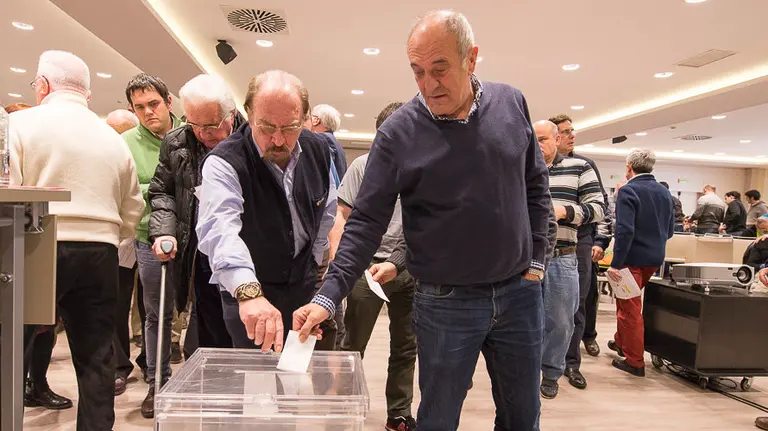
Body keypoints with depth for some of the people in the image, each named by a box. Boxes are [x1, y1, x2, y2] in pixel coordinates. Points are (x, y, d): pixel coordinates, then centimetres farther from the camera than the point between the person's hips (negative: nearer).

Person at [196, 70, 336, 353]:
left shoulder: (317, 150, -6)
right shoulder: (224, 163, -23)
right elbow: (219, 230, -40)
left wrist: (324, 268, 10)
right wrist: (249, 293, -56)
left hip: (305, 286, 5)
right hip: (246, 295, -4)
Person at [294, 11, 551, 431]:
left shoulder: (512, 104, 0)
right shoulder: (397, 133, -12)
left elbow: (535, 186, 9)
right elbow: (366, 223, -12)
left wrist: (536, 260, 4)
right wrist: (329, 295, -21)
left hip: (519, 292, 4)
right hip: (445, 303, -3)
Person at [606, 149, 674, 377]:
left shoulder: (628, 191, -15)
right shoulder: (664, 192, 7)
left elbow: (625, 230, -24)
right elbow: (670, 230, 12)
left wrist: (616, 263, -21)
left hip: (633, 258, -7)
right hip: (655, 258, 7)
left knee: (630, 308, 4)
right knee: (626, 301, 24)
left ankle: (634, 362, 13)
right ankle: (622, 342, 39)